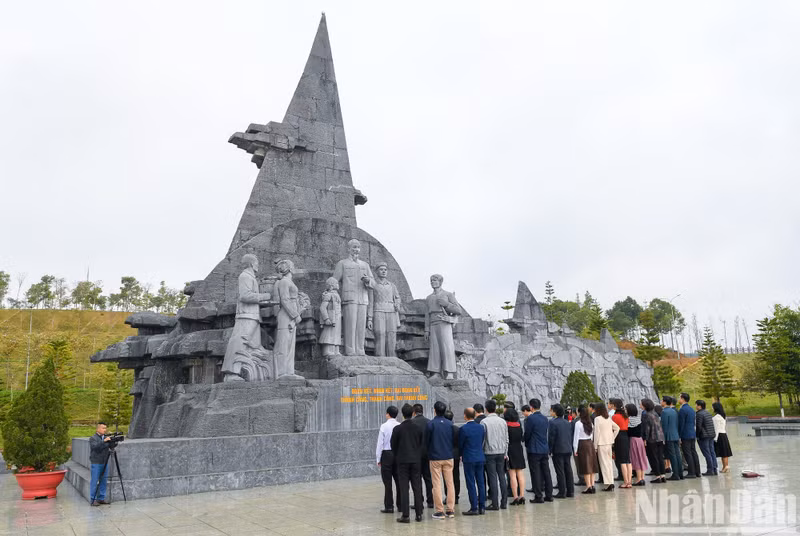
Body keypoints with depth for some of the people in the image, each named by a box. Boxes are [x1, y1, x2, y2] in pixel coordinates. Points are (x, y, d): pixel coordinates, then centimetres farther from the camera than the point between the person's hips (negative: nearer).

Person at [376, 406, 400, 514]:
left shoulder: (384, 426, -10)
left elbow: (380, 443, -8)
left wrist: (378, 459, 1)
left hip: (386, 454, -3)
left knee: (387, 482, 2)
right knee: (399, 480, 12)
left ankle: (389, 507, 4)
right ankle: (401, 505, 17)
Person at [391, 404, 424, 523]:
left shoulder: (397, 429, -9)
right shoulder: (418, 428, -1)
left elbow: (393, 446, -1)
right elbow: (421, 444, 6)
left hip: (402, 461, -3)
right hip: (416, 460, 3)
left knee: (403, 488, 0)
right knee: (417, 487, 8)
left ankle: (405, 515, 0)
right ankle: (419, 514, 11)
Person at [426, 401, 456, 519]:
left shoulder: (431, 424, -10)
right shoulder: (450, 424, 2)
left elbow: (426, 440, -3)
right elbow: (453, 440, 9)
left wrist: (429, 453, 14)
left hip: (435, 458, -4)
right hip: (448, 457, 4)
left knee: (437, 484, 2)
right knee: (450, 483, 9)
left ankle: (440, 511, 3)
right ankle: (451, 510, 12)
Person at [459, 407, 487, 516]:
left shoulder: (463, 429, -13)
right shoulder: (481, 427, 4)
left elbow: (460, 444, -5)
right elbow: (482, 442, 10)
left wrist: (461, 455, 14)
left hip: (469, 459, -6)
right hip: (480, 458, 6)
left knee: (471, 484, 0)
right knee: (481, 482, 10)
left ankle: (474, 508, 1)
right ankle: (482, 507, 15)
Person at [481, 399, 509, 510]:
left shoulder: (484, 422, -9)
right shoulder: (503, 421, 5)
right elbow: (506, 439, 9)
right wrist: (505, 453, 17)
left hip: (489, 452, -4)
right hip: (501, 452, 4)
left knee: (492, 477, -1)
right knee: (502, 476, 9)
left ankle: (495, 503, 0)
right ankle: (503, 502, 12)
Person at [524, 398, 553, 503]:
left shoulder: (530, 418, -14)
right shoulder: (545, 418, 7)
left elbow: (527, 434, -10)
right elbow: (546, 433, 13)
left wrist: (526, 444, 9)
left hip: (534, 450, -7)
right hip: (545, 449, 7)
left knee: (536, 474, -1)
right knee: (546, 472, 11)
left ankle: (538, 496, 2)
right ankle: (549, 495, 17)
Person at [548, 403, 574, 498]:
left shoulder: (553, 422, -12)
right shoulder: (568, 423, 10)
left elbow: (551, 438, -13)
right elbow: (571, 436, 14)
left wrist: (550, 450, -6)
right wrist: (570, 448, 19)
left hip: (558, 450, -7)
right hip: (568, 450, 7)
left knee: (560, 472, -3)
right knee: (568, 470, 11)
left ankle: (562, 492, -1)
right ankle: (570, 491, 14)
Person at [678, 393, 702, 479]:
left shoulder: (682, 410, -15)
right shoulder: (691, 409, 13)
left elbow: (681, 424, -16)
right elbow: (693, 422, 18)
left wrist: (679, 436, -11)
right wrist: (695, 435, 22)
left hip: (685, 436, -9)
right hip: (692, 434, 9)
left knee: (688, 454, -4)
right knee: (694, 453, 11)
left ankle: (691, 473, -3)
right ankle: (697, 472, 14)